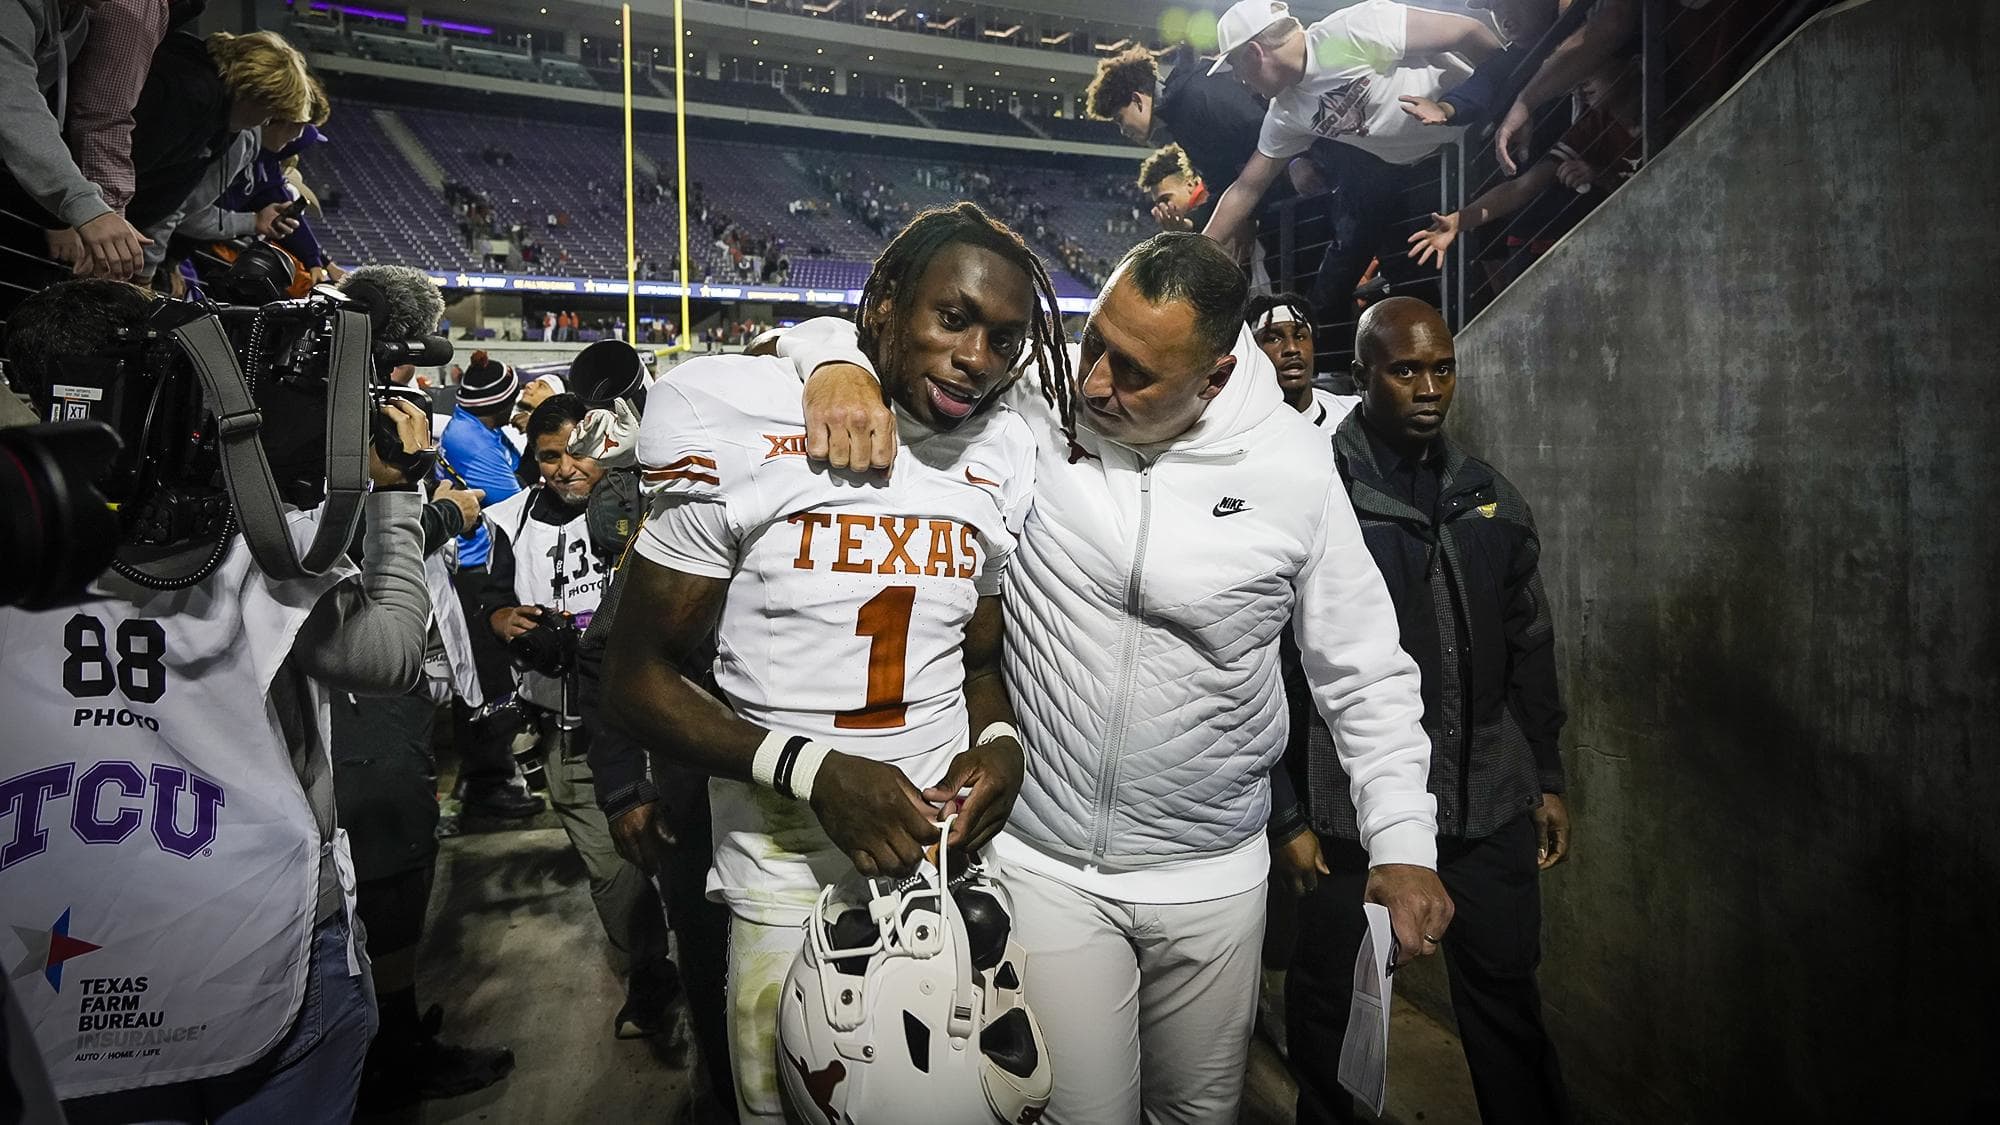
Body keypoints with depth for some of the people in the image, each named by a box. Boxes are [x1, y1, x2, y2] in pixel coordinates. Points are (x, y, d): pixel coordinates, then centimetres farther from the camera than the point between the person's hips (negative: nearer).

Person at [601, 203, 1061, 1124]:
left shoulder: (1003, 460, 2)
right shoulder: (748, 429, -11)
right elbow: (636, 675, -9)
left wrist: (999, 741, -8)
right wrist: (810, 770, -21)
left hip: (953, 852, 4)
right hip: (790, 876, -3)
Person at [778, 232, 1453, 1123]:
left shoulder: (1292, 469, -9)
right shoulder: (1029, 405, -12)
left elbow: (1364, 673, 0)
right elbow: (873, 332, -4)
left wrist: (1403, 841, -7)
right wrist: (838, 364, -28)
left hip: (1214, 880, 2)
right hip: (1042, 865, -1)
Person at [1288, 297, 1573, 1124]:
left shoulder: (1491, 498, 9)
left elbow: (1529, 647, 15)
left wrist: (1548, 780, 15)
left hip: (1491, 801, 4)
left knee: (1507, 995, 14)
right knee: (1329, 1002, 10)